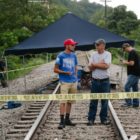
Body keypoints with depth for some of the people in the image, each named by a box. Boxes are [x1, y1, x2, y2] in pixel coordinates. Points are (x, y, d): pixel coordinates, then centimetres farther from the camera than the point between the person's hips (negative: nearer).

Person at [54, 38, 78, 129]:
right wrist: (65, 72, -16)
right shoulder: (61, 56, -5)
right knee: (63, 101, -11)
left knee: (70, 101, 11)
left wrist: (75, 76, 8)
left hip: (73, 82, 6)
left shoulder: (74, 55, 11)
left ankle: (67, 119, 22)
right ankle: (62, 121, -9)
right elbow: (55, 69, -4)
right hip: (65, 82, -6)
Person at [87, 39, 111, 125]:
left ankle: (104, 119, 17)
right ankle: (91, 119, 11)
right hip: (95, 81, 2)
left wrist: (95, 64, -7)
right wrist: (100, 64, -12)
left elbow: (106, 66, -15)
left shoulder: (107, 54, -2)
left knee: (105, 101, 6)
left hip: (105, 81, -2)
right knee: (93, 101, 5)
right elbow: (90, 67, 0)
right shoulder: (94, 55, 8)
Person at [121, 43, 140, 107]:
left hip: (133, 74, -10)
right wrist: (126, 62, 14)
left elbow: (131, 63, -23)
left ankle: (128, 102, -6)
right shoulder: (134, 52, 17)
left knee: (127, 87, -9)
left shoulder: (131, 53, -15)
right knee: (135, 88, 12)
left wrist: (125, 62, -7)